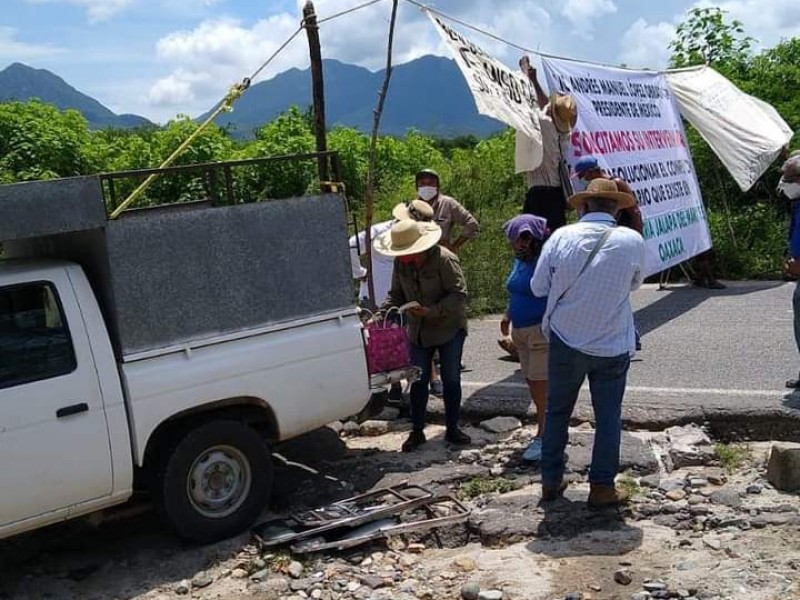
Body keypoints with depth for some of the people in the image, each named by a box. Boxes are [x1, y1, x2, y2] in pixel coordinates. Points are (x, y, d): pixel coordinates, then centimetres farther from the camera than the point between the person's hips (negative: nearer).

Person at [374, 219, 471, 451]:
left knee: (451, 380, 3)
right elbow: (396, 294, 8)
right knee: (418, 381, 5)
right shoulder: (401, 263, -3)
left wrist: (432, 311, -29)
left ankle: (452, 429, 18)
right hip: (418, 331, 4)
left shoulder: (444, 260, -21)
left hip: (449, 328, -4)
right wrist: (382, 313, -11)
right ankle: (417, 431, 16)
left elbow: (459, 294, -20)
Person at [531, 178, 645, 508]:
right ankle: (602, 487, 19)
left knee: (557, 412, 17)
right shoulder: (632, 241, -11)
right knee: (608, 418, 13)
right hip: (613, 347, -1)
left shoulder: (562, 237, -11)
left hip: (565, 343, 1)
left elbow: (538, 287, -2)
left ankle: (551, 480, 27)